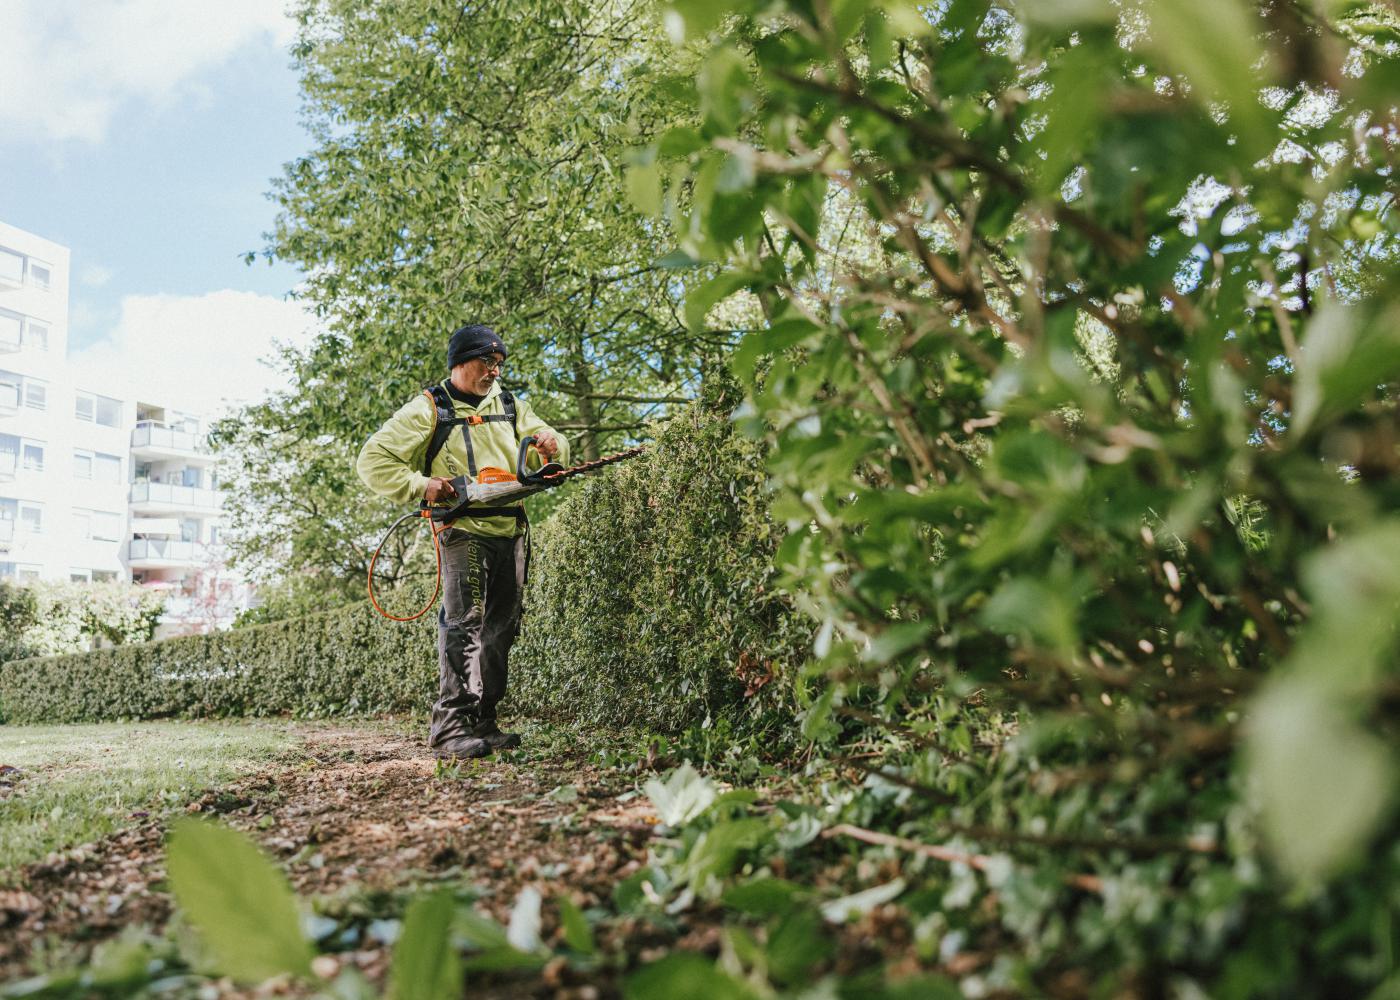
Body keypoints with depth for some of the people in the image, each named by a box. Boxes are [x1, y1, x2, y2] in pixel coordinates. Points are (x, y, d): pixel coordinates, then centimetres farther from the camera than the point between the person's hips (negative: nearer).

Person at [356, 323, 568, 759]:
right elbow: (373, 461, -3)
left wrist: (551, 444, -9)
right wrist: (420, 485, -16)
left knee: (501, 631, 8)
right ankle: (450, 728, -15)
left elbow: (555, 451, 15)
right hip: (464, 531, -6)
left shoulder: (511, 406, 15)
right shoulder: (429, 409, -1)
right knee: (464, 623, -16)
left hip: (511, 532, 6)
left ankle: (482, 723, 16)